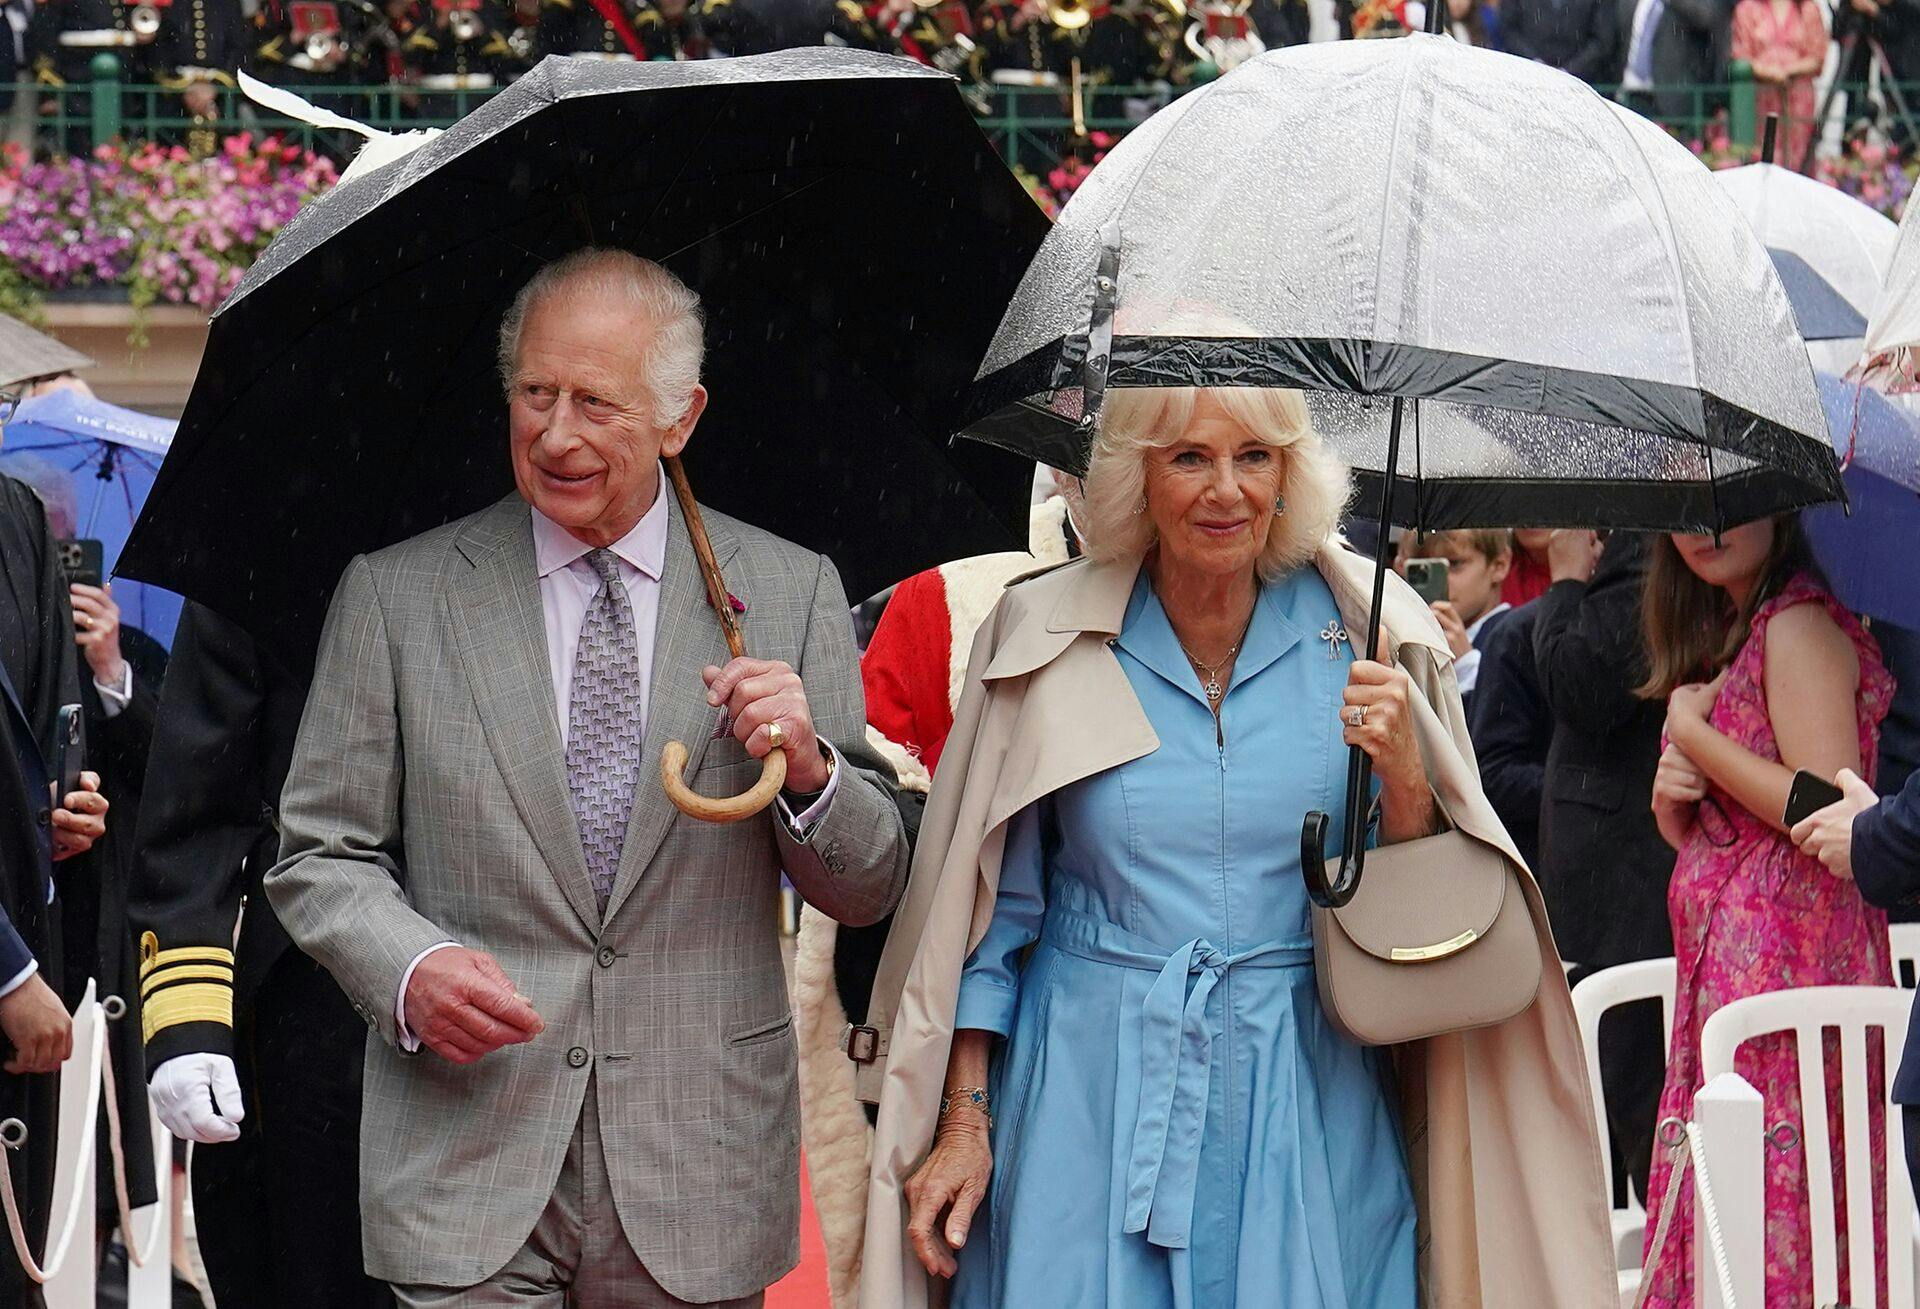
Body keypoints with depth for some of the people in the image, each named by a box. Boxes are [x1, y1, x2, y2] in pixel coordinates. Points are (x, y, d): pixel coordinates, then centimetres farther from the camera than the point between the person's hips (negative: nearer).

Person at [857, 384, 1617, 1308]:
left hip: (1305, 1109, 1)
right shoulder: (1046, 636, 0)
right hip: (1093, 1107, -1)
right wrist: (966, 1120, 0)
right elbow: (990, 906, 5)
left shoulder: (1360, 633, 1)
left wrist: (1401, 775, -15)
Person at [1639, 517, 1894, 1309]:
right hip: (1721, 955, 9)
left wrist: (1693, 734, -10)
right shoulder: (1727, 635, 19)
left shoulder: (1799, 626, -10)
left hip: (1783, 946, -9)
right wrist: (1672, 801, 2)